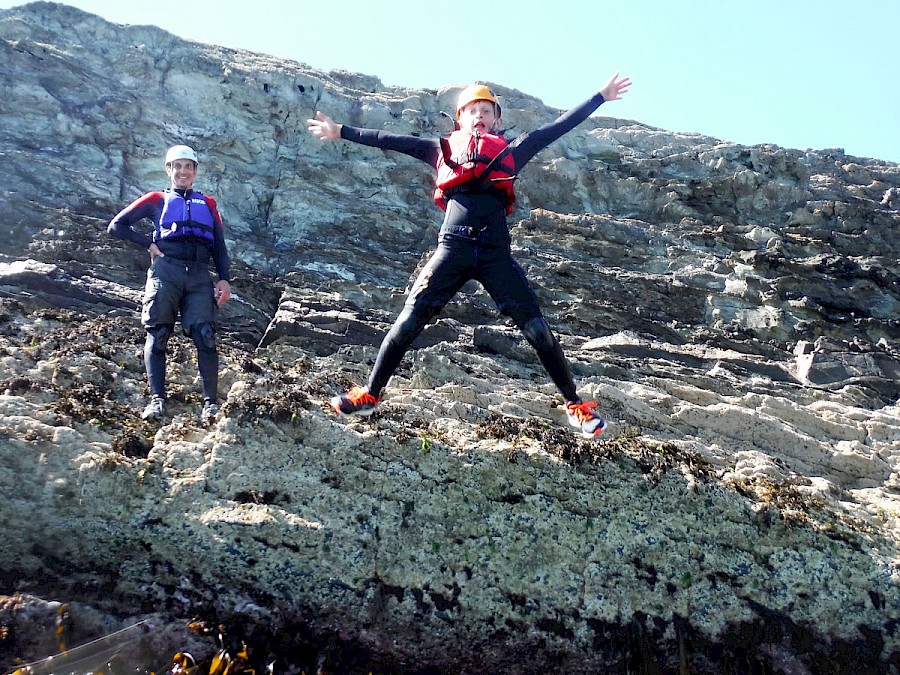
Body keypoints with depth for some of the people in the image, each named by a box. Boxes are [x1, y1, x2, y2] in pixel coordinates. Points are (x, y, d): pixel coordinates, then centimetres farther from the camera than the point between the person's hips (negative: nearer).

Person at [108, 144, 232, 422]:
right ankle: (157, 400, -12)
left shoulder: (207, 204, 25)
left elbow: (220, 245, 19)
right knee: (157, 334, -9)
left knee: (204, 335, -13)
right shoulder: (157, 199, 19)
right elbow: (116, 226, 17)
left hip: (200, 275, 1)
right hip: (165, 270, 0)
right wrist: (149, 245, 4)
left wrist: (224, 279, 4)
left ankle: (211, 403, -15)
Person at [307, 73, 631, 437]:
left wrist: (601, 96, 22)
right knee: (409, 319, -4)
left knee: (536, 327, -4)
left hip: (495, 251, 0)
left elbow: (558, 127, 22)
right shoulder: (444, 149, 21)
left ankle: (574, 403, 8)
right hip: (453, 247, 0)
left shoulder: (510, 152, 21)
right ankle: (370, 394, 10)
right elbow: (390, 141, 21)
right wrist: (341, 131, 20)